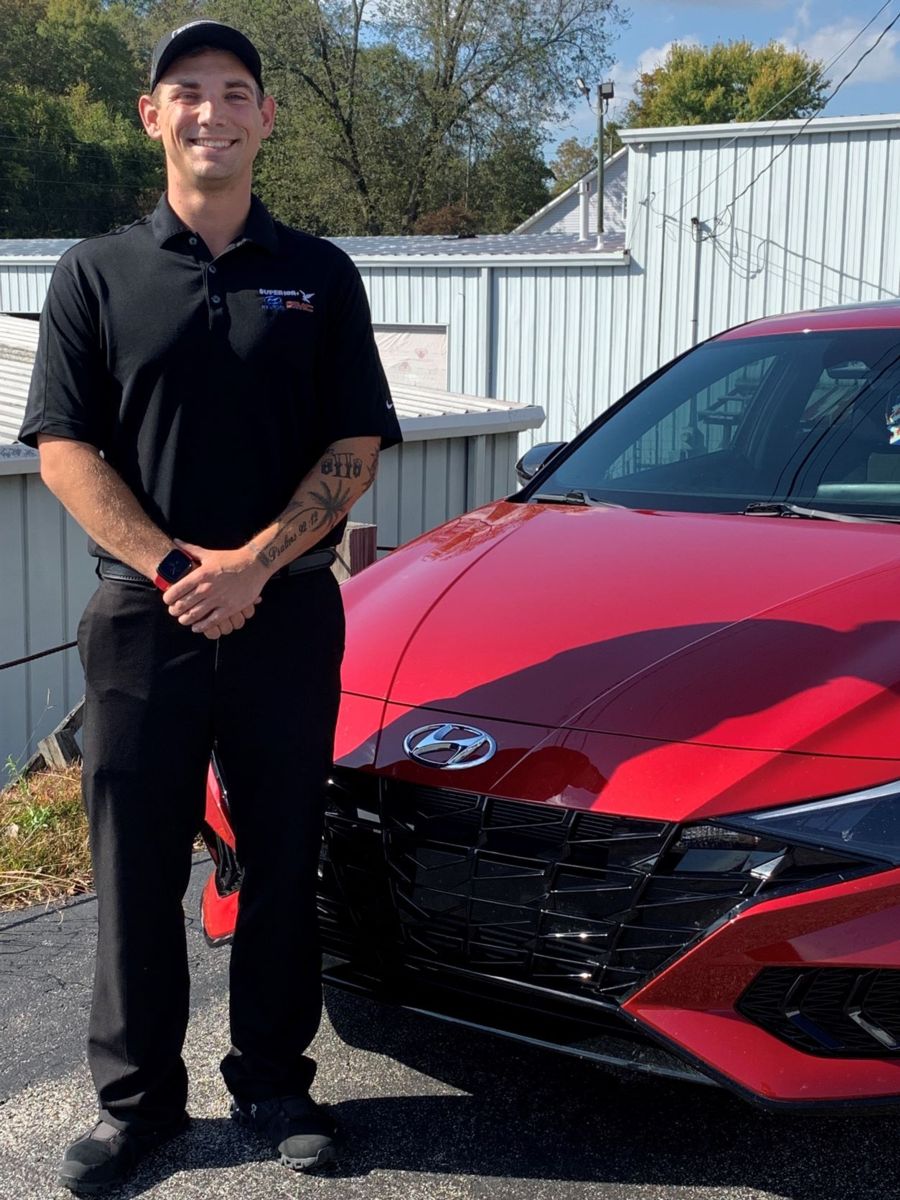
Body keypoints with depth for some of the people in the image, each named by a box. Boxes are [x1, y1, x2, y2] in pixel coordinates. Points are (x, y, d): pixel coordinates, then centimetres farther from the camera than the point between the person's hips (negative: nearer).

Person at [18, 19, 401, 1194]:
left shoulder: (319, 275, 7)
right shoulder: (97, 272, 6)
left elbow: (356, 449, 1)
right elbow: (64, 448, -1)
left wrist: (254, 564, -12)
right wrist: (171, 566, -14)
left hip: (287, 614, 1)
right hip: (143, 614, 0)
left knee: (282, 858, 9)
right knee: (136, 865, 7)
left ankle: (273, 1079, 25)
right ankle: (137, 1095, 22)